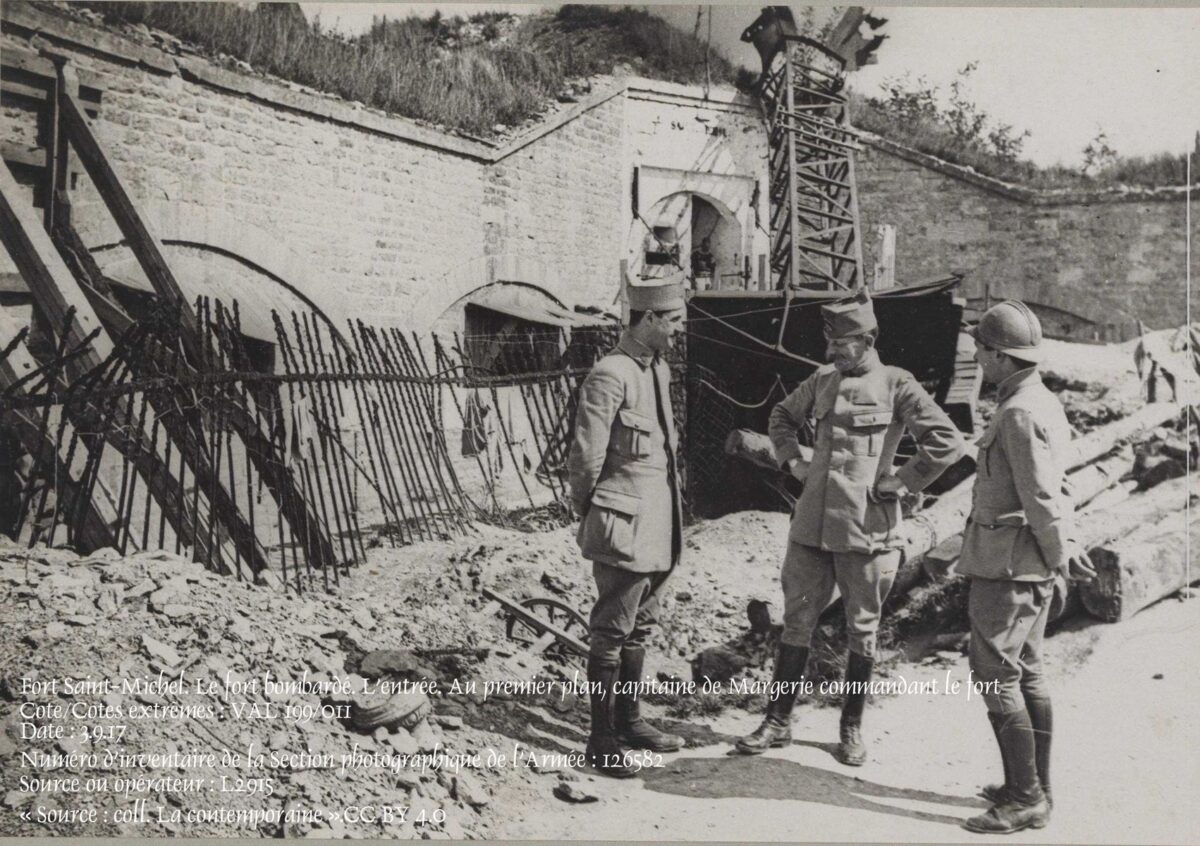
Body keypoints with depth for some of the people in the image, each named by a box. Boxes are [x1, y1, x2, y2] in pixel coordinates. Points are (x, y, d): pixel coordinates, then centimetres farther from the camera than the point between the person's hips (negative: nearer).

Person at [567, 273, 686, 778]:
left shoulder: (659, 370, 11)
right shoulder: (611, 377, -18)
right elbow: (585, 459, -15)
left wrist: (669, 517, 17)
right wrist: (588, 515, -3)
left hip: (658, 525, 9)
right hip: (625, 528, -9)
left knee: (640, 627, 17)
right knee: (612, 632, 1)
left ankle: (628, 720, 30)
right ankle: (603, 740, 11)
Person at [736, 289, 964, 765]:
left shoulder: (896, 386, -7)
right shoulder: (822, 380, 8)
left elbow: (947, 443, -11)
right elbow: (782, 416, 26)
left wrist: (901, 482, -10)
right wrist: (792, 462, 12)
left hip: (866, 529, -4)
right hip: (811, 525, 5)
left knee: (862, 630, 9)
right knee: (796, 622, 8)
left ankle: (852, 728, 22)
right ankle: (778, 721, 18)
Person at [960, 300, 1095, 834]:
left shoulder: (1020, 414, -19)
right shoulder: (1043, 404, 13)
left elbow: (1041, 497, -21)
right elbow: (1054, 489, 15)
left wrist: (1060, 555, -10)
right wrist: (1067, 545, 9)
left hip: (1008, 568, -10)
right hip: (1031, 568, 10)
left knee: (995, 677, -4)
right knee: (1027, 675, 15)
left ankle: (1025, 801, 2)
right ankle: (1035, 789, 25)